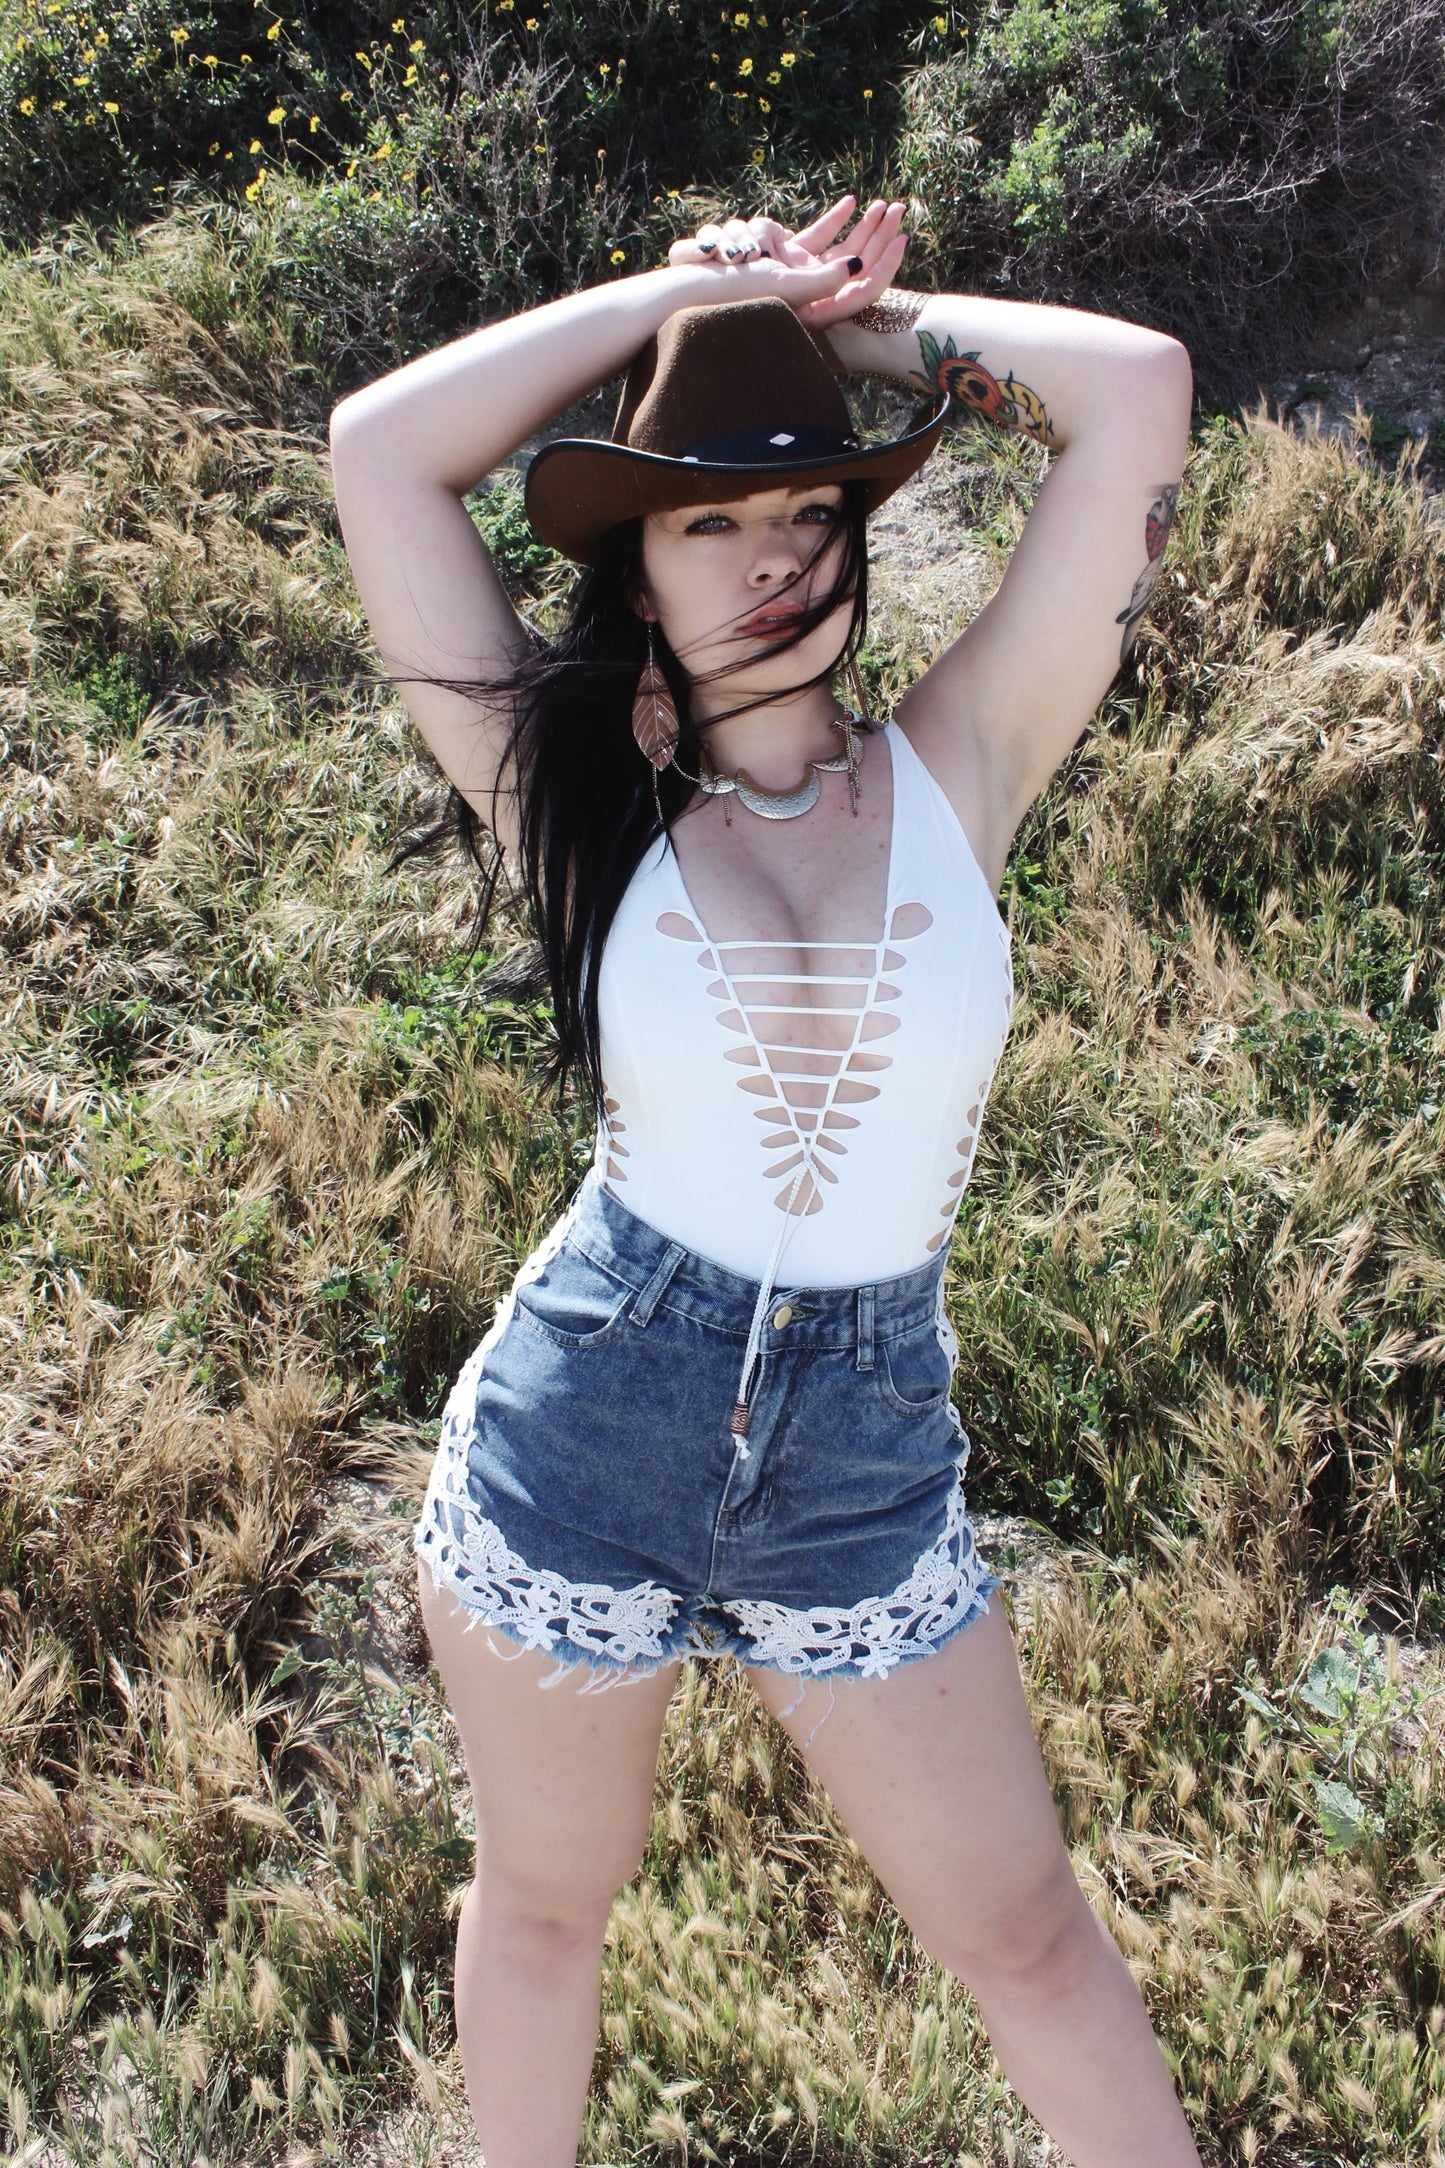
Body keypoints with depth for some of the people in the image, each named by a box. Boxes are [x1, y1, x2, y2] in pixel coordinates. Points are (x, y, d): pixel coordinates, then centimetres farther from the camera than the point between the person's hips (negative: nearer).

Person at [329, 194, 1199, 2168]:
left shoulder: (956, 768, -4)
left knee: (1024, 1934, 16)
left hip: (870, 1479, 0)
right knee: (547, 1897, 23)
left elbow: (1137, 387, -9)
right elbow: (382, 447, -9)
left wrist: (865, 323, 3)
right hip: (574, 1438, 0)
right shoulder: (576, 803, -5)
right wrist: (702, 287, -3)